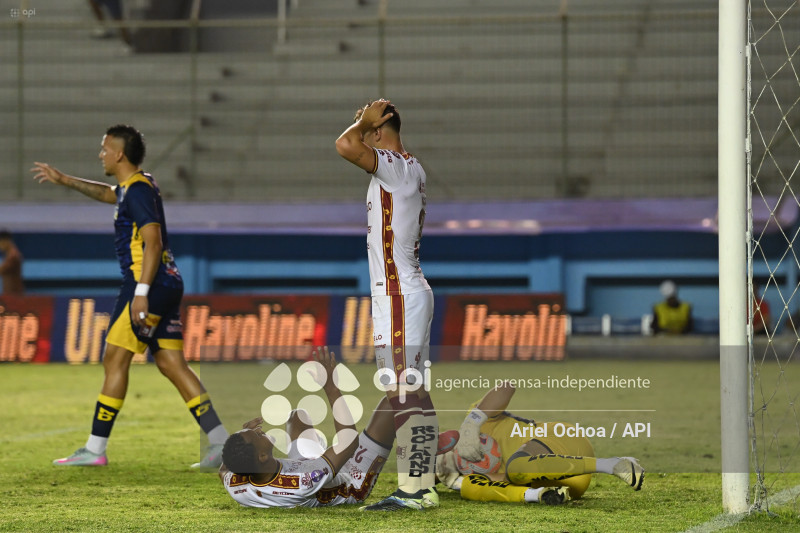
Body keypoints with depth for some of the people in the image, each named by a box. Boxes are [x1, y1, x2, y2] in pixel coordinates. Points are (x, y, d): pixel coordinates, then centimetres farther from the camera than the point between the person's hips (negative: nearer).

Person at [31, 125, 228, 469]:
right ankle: (220, 443, -1)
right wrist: (64, 180, 43)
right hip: (168, 285, 10)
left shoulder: (138, 191, -12)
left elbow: (153, 242, -21)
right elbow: (108, 194, 41)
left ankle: (95, 450, -4)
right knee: (171, 364, 6)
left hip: (150, 285, -10)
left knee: (115, 359, -5)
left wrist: (141, 292, -26)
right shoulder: (135, 186, 18)